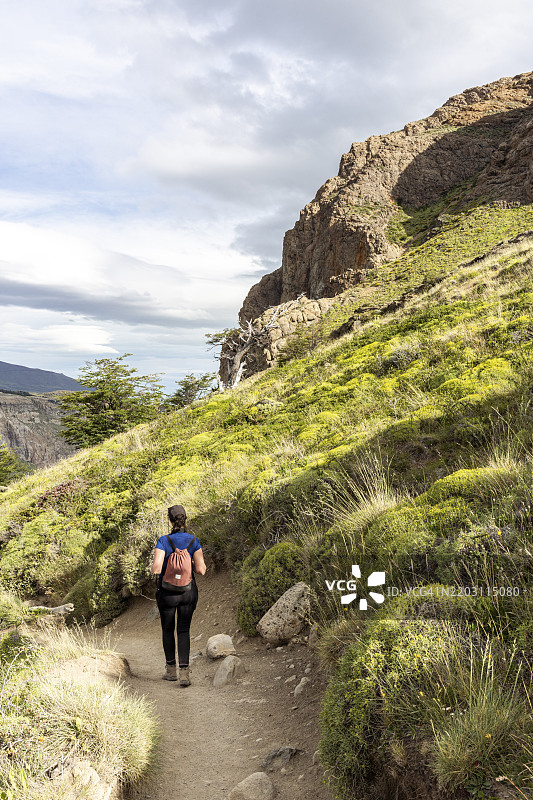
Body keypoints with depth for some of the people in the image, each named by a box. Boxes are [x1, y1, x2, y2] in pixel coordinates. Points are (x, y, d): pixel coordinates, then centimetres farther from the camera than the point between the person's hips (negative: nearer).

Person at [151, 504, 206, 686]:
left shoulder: (163, 541, -14)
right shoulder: (193, 541, -7)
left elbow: (156, 568, -22)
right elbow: (201, 570, -10)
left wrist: (156, 569, 1)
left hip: (167, 592, -1)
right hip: (188, 591, 1)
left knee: (167, 629, 18)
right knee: (184, 630, 10)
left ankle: (171, 669, 29)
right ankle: (184, 672, -3)